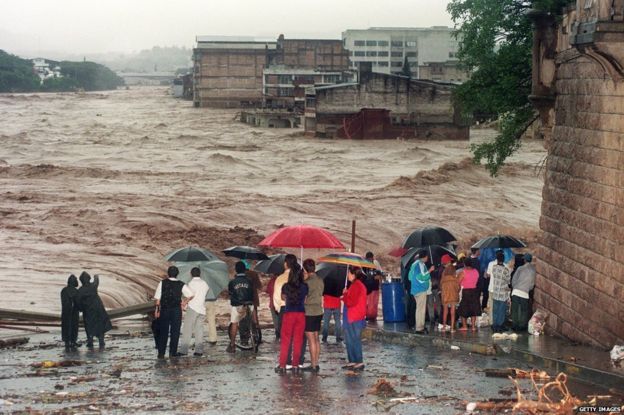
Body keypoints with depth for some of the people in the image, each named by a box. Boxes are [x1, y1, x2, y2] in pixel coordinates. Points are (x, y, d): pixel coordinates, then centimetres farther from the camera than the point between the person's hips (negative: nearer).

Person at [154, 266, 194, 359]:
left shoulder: (162, 283, -2)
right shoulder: (181, 285, -1)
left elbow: (158, 298, -3)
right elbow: (191, 295, -6)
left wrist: (157, 309, 4)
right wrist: (185, 302, 10)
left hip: (164, 310, 1)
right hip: (176, 310, -1)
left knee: (163, 332, 8)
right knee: (175, 331, 8)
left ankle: (161, 353, 8)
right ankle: (173, 352, 9)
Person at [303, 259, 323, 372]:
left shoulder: (308, 282, -16)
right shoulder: (320, 280, 8)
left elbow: (303, 298, -11)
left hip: (309, 313, -8)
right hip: (319, 312, 8)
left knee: (311, 339, -5)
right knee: (316, 338, 13)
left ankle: (313, 365, -3)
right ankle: (316, 363, 17)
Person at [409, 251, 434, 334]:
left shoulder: (415, 264, 15)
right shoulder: (420, 264, -14)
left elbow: (410, 276, 21)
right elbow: (422, 277, -21)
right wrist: (429, 271, -15)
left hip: (415, 289, 10)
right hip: (421, 289, -10)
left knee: (420, 308, 16)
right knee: (421, 308, -8)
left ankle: (421, 327, 21)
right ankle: (419, 328, -9)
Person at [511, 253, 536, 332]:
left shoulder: (520, 269, -2)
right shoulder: (533, 270, 2)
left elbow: (514, 280, 1)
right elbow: (532, 284, 9)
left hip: (516, 291, 0)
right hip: (525, 293, 0)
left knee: (514, 310, 8)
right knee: (524, 311, 12)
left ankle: (514, 325, 10)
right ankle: (522, 326, 12)